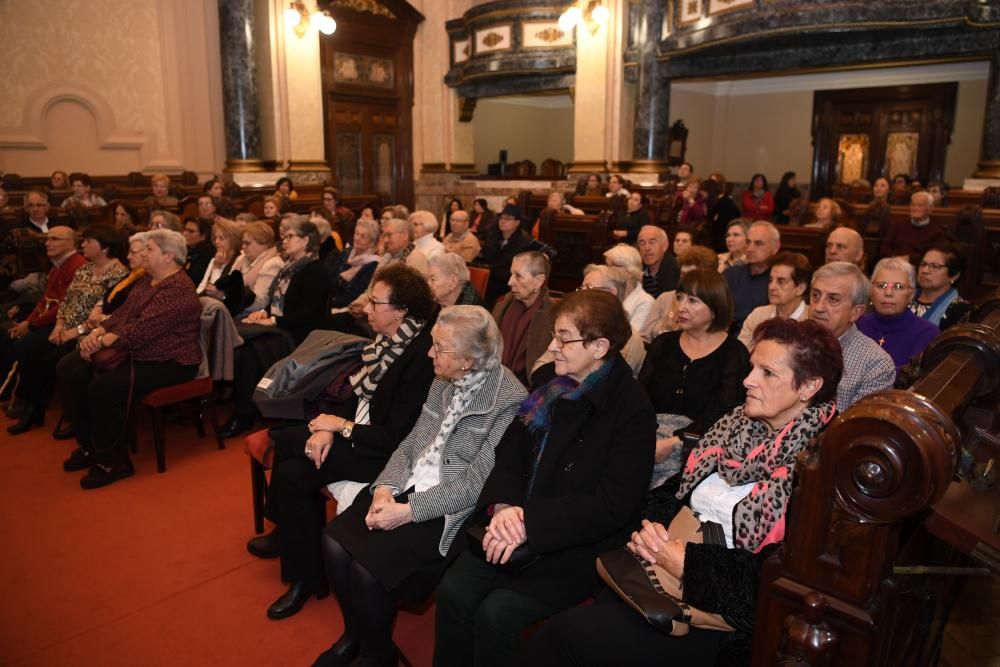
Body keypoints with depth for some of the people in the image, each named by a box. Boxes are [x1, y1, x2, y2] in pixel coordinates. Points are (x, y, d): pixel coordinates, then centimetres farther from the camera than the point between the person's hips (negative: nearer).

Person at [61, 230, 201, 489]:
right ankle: (90, 447, 16)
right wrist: (96, 333, -4)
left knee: (103, 387, -25)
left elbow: (141, 330, -25)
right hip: (138, 355, 10)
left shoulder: (178, 289, -20)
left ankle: (113, 461, -8)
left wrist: (102, 342, -15)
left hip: (169, 364, -10)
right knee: (80, 377, 1)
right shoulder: (148, 281, 14)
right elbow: (122, 313, 14)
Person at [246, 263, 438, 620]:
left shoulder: (422, 356, -24)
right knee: (291, 472, -7)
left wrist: (340, 426, -13)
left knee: (284, 439, -11)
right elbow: (359, 393, 8)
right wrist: (328, 428, -9)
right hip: (360, 430, 8)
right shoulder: (389, 340, 1)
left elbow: (396, 436, -22)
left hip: (386, 453, -8)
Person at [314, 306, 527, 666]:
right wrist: (386, 488, -8)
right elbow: (411, 443, 9)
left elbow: (476, 484, -19)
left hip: (452, 512, -6)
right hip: (410, 487, 7)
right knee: (335, 541, -13)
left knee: (367, 562, -22)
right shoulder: (444, 382, 5)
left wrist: (409, 511, -21)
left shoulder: (509, 401, -18)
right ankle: (354, 634, 14)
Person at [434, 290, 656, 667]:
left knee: (496, 614, -21)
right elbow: (510, 453, 6)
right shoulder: (550, 386, 7)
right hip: (516, 526, 6)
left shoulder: (632, 410, -13)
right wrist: (504, 505, -14)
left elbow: (613, 505, -18)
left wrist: (529, 524, -23)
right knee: (453, 591, -14)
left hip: (580, 546, -5)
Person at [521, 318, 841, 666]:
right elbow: (675, 490, 13)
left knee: (570, 633, -18)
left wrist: (685, 562, -17)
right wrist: (653, 528, -7)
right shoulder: (737, 423, 9)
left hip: (723, 610, -6)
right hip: (668, 581, 6)